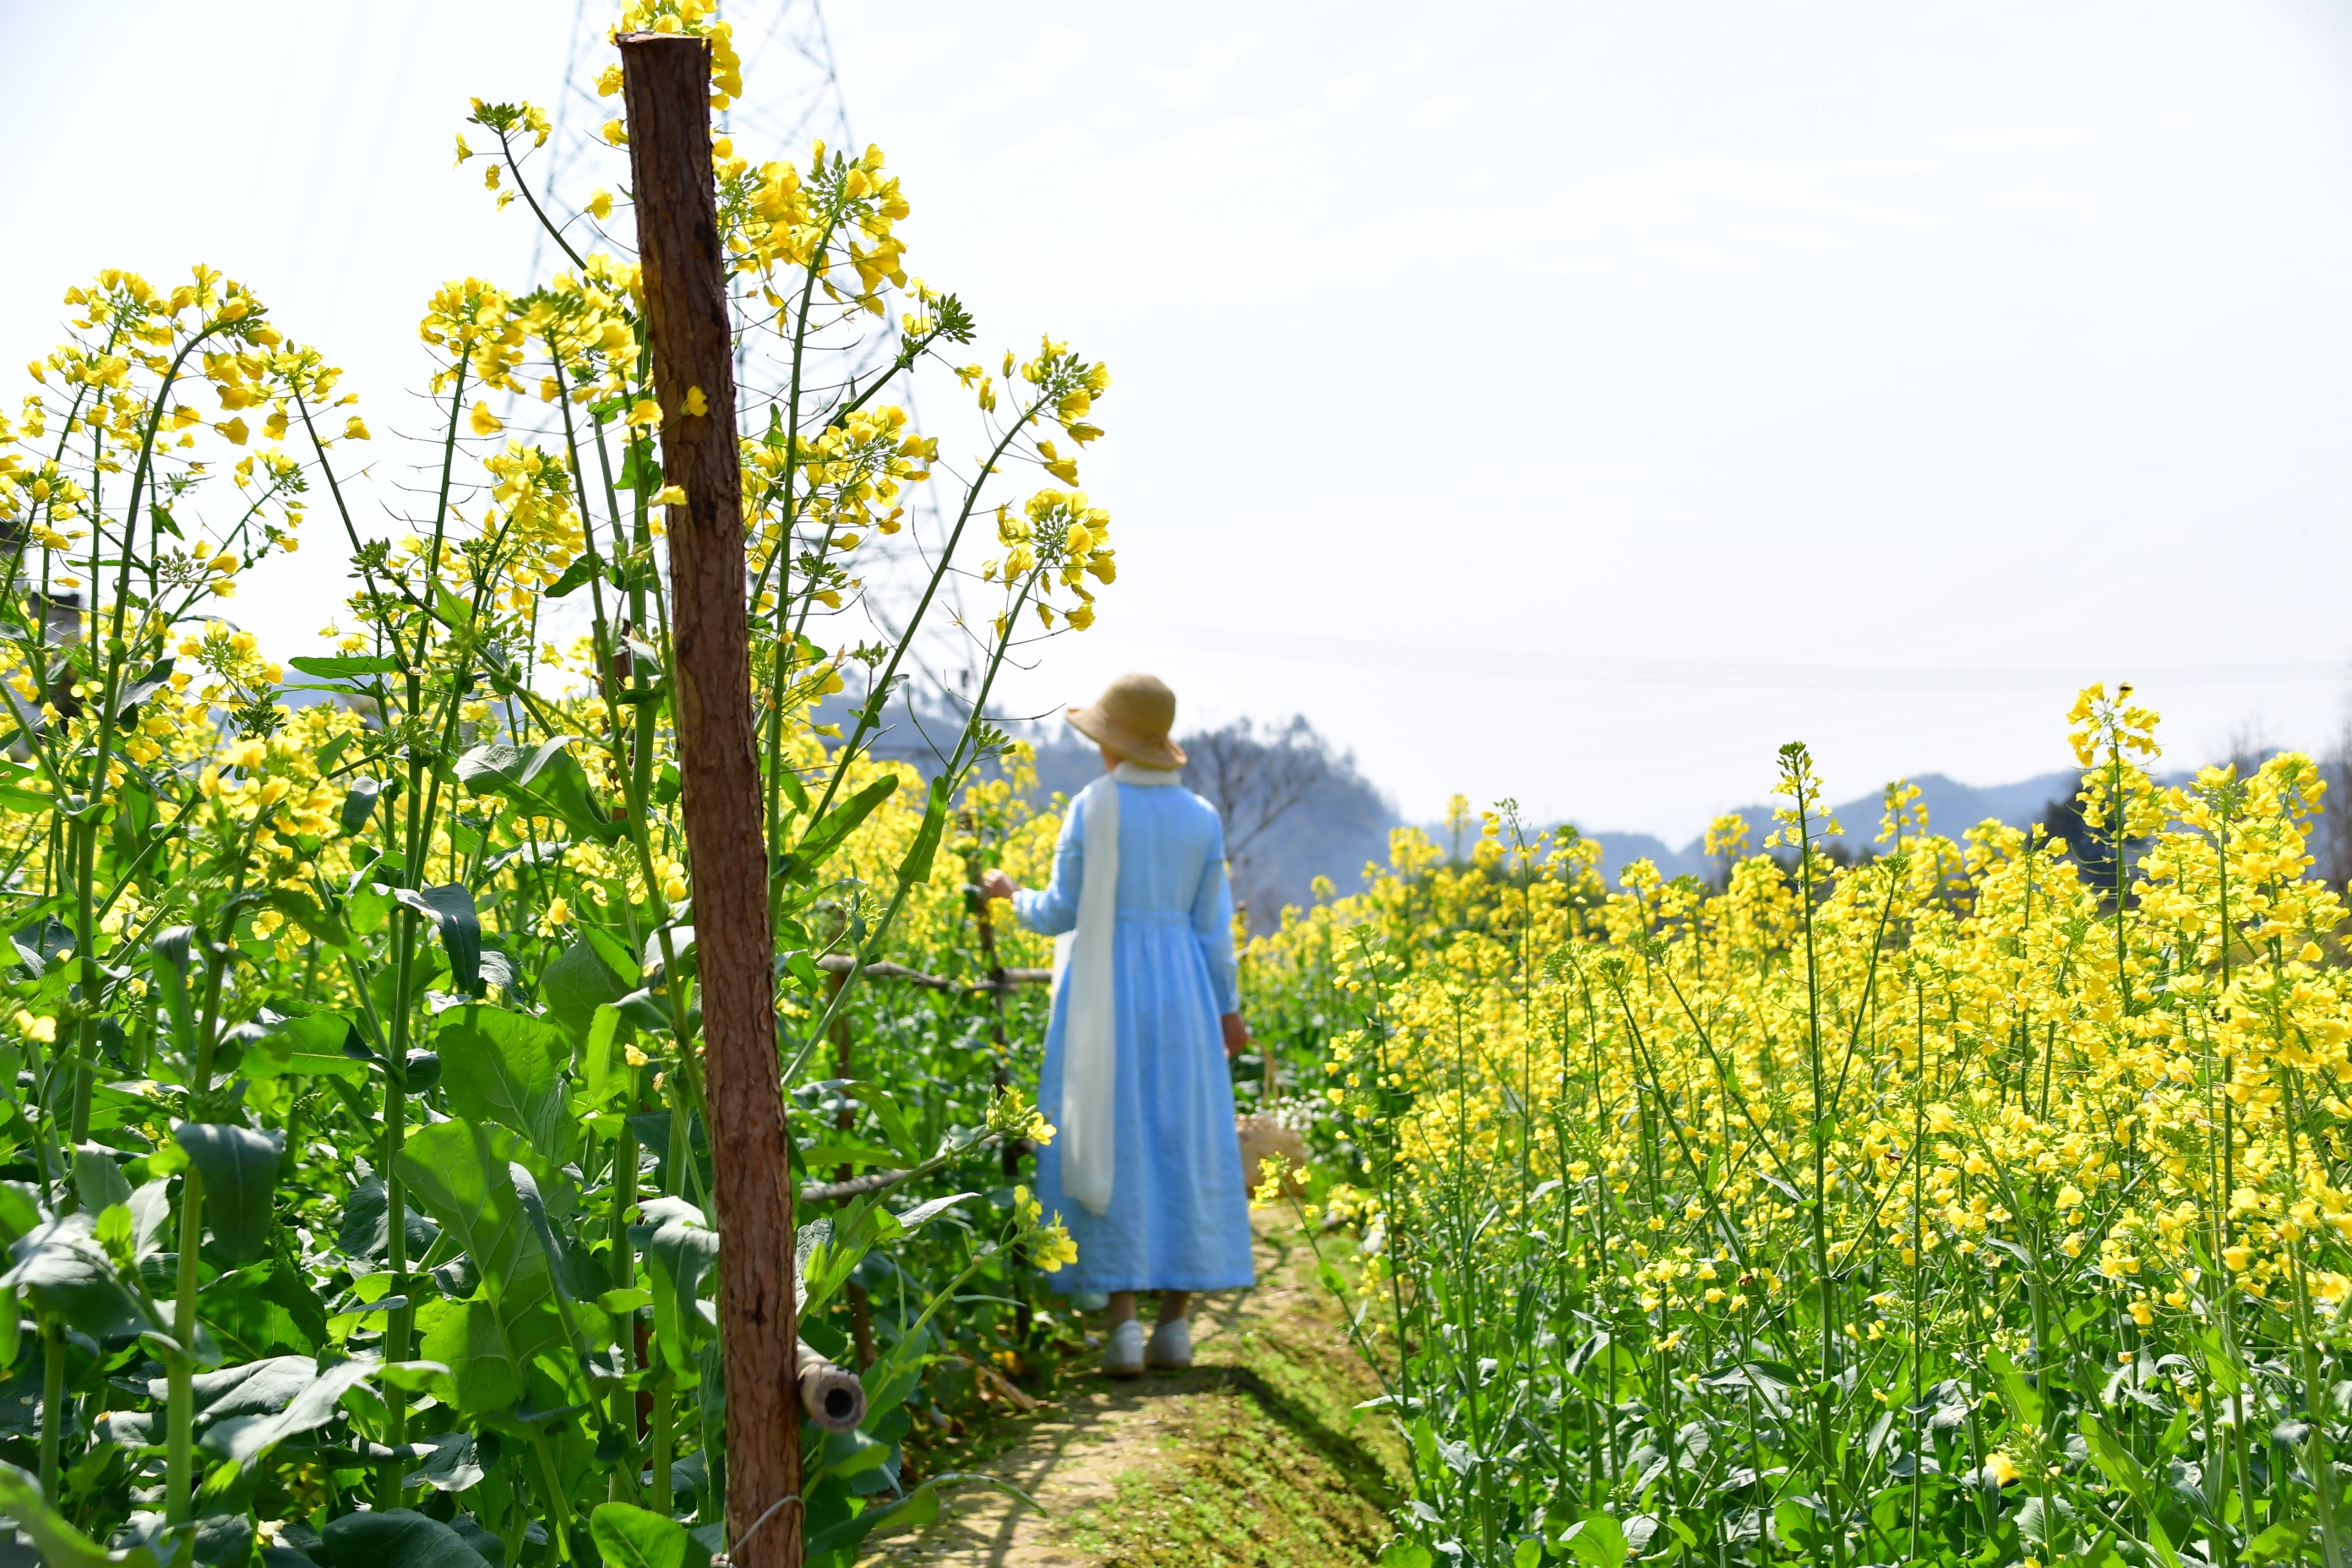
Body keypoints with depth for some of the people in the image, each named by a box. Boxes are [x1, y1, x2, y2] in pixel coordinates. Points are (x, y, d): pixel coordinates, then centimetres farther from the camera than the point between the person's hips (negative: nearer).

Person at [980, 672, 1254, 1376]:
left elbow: (1061, 912, -5)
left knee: (1110, 1146, 0)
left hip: (1105, 991, -3)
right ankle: (1176, 1323, 9)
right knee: (1180, 1146, 8)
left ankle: (1123, 1325, -5)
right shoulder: (1201, 817, 4)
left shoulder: (1091, 807, -7)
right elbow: (1212, 923, 5)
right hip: (1180, 993, 3)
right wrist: (1227, 1008, 14)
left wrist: (1011, 895, 15)